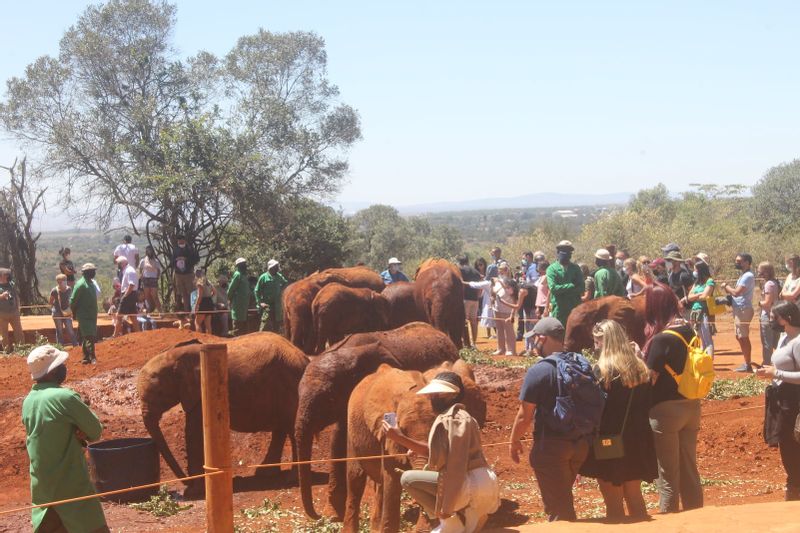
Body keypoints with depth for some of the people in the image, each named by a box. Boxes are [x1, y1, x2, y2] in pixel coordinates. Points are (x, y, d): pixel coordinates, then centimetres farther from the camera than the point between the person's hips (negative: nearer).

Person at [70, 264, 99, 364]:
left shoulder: (91, 283, 14)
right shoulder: (80, 284, -15)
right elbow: (73, 300, -15)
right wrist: (74, 313, -6)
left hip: (92, 315, 9)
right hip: (84, 315, -9)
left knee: (92, 336, 12)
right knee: (89, 337, -14)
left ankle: (86, 358, 19)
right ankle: (92, 358, -18)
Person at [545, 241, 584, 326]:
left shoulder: (575, 268, 11)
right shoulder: (552, 269, 1)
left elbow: (581, 288, 0)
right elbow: (553, 288, -13)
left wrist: (562, 289, -11)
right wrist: (570, 286, -10)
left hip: (574, 308, 3)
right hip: (559, 308, -3)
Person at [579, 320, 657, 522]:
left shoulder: (603, 370, -16)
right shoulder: (640, 367, 4)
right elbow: (647, 403, 10)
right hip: (637, 440, 6)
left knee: (613, 502, 4)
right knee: (634, 496, 18)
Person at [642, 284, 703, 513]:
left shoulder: (661, 339, -20)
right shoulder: (688, 330, 3)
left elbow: (649, 380, -18)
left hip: (666, 410, -7)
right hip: (691, 406, 7)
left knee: (668, 475, 6)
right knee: (689, 470, 18)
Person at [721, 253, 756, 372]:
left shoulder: (748, 276, -16)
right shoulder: (743, 275, 17)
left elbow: (736, 292, -23)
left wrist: (726, 286, -8)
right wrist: (727, 289, 4)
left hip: (743, 310, -10)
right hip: (739, 310, 10)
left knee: (743, 337, -7)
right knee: (740, 337, 14)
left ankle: (747, 365, -4)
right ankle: (746, 363, 20)